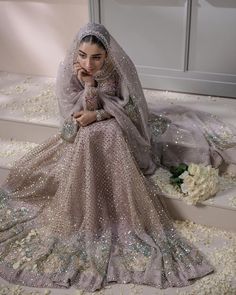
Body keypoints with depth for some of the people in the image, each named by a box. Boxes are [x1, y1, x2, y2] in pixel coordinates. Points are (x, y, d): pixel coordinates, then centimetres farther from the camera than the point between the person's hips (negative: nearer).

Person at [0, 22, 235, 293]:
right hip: (83, 135, 3)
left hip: (115, 131, -2)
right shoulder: (67, 71, -16)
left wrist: (97, 115, -24)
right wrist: (89, 86, -31)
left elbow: (129, 107, -12)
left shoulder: (120, 67, -18)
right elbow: (76, 116, -15)